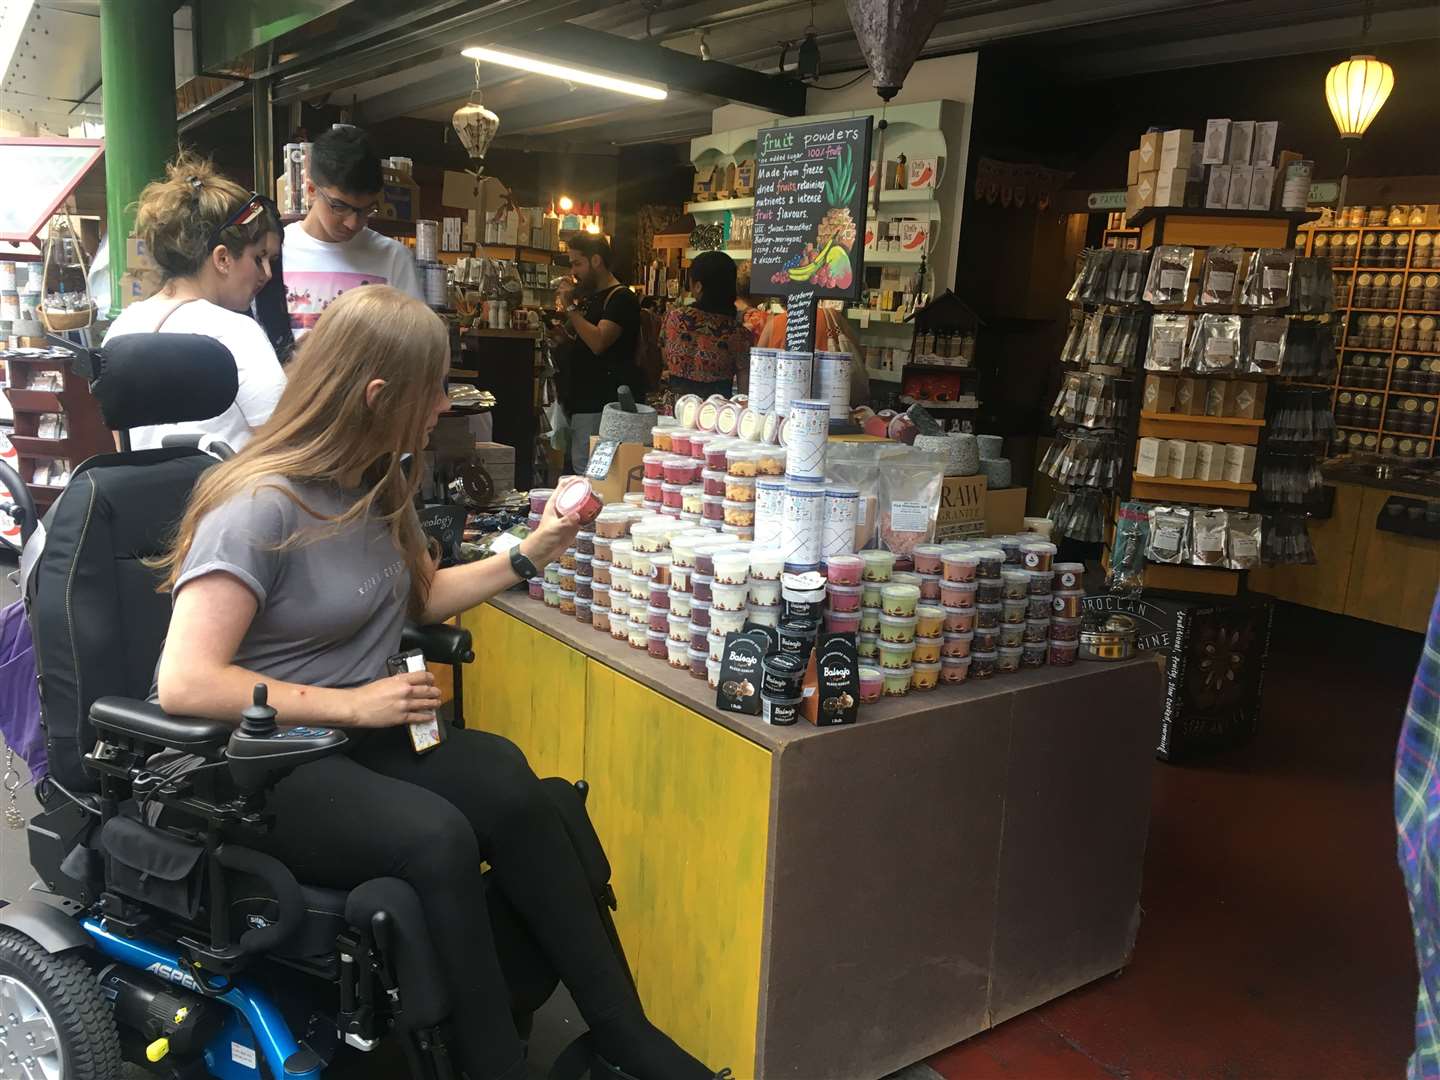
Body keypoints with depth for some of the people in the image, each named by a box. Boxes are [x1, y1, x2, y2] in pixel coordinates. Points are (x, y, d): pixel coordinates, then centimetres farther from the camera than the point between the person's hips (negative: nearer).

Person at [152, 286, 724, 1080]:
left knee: (507, 786, -25)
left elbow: (414, 597, 25)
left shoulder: (370, 485, 8)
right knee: (435, 838, -34)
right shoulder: (259, 507, -17)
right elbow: (184, 685, -23)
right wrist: (351, 704, -22)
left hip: (356, 739, 7)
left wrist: (528, 555, 17)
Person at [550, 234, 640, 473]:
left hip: (599, 406, -10)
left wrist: (570, 308, -15)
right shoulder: (588, 297, 20)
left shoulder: (621, 298, -10)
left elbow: (598, 343, -24)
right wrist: (562, 337, 10)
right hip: (580, 400, 10)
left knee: (583, 469, -13)